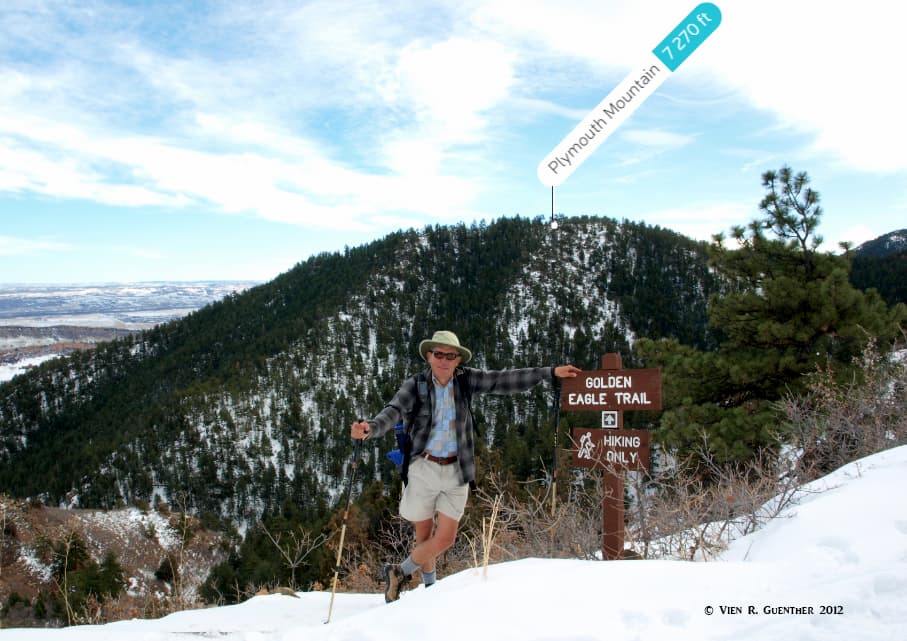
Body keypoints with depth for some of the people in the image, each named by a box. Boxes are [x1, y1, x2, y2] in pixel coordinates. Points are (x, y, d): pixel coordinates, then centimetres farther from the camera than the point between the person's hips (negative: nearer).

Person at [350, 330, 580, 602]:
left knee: (445, 538, -1)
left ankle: (400, 572, 24)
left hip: (456, 472, 2)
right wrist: (370, 428, -44)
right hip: (423, 468, -2)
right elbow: (393, 412, -21)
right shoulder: (414, 385, -7)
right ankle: (429, 584, 36)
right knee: (424, 536, 8)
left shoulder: (466, 381, 1)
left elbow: (504, 380, -3)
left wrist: (551, 372, -8)